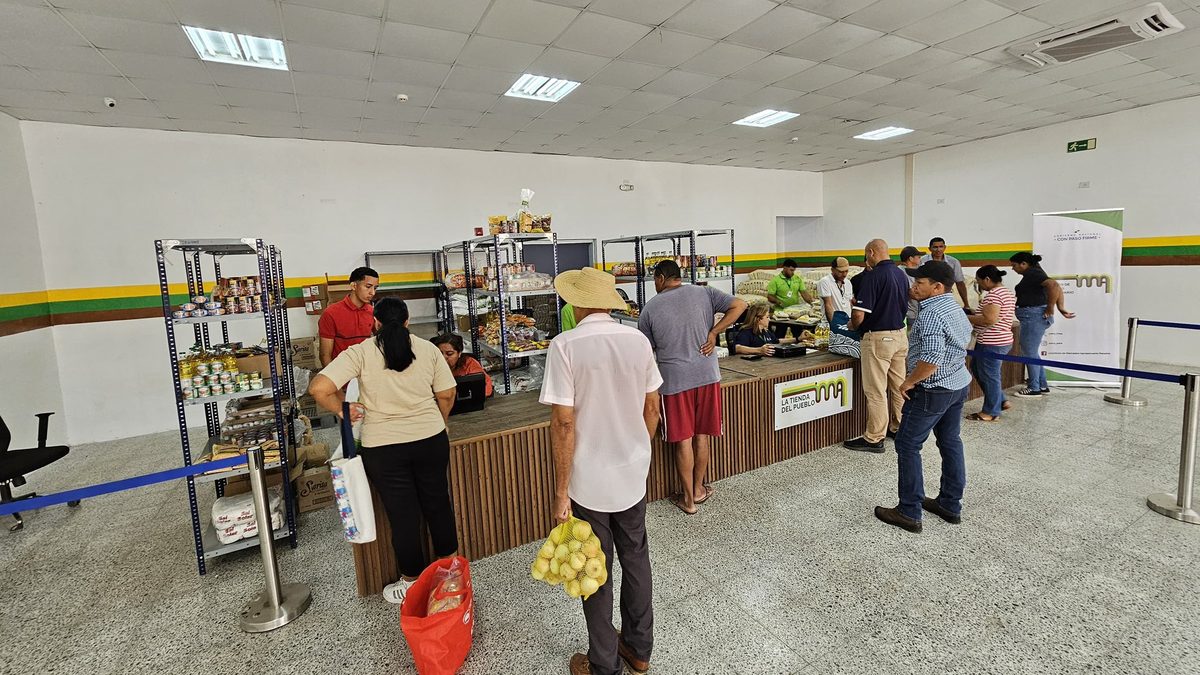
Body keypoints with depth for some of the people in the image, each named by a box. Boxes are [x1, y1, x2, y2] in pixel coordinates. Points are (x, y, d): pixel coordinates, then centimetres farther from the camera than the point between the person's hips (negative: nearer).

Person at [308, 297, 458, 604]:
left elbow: (319, 387, -16)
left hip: (384, 447, -2)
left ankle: (412, 583, 29)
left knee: (403, 515, 11)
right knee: (438, 503, 19)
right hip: (431, 440, 2)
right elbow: (447, 394, 1)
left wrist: (342, 410, 1)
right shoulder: (427, 348, -1)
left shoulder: (360, 352, -8)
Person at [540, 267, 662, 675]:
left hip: (589, 480, -4)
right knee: (636, 560, 22)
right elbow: (652, 408, 3)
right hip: (633, 473, 5)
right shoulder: (638, 340, -4)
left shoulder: (566, 346, -18)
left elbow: (563, 421, -19)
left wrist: (561, 491, -10)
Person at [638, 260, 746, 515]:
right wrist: (713, 332, -3)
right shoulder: (704, 293, 3)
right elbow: (739, 305, -3)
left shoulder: (649, 309, 0)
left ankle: (688, 499, 18)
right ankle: (698, 490, 30)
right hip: (707, 375, 2)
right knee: (702, 436, 15)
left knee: (683, 440, 7)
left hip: (675, 379, -2)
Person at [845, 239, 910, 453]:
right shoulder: (902, 275, 8)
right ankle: (898, 428, 31)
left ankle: (874, 439, 6)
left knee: (876, 391, -2)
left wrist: (853, 326, 1)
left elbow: (859, 315, -22)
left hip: (878, 338, -8)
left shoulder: (874, 276, -17)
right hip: (900, 334, 8)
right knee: (898, 386, 17)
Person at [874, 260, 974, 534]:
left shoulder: (931, 314, -23)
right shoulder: (956, 308, 9)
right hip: (960, 385, 10)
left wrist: (908, 383, -19)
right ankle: (951, 505, 28)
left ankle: (909, 513, 5)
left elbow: (932, 359, -32)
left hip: (933, 391, -10)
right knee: (951, 442, 17)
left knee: (907, 445, -1)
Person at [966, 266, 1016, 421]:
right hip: (1003, 340, 10)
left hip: (991, 343, -10)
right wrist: (975, 315, 13)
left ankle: (991, 412, 13)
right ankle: (1001, 401, 27)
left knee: (989, 375, 1)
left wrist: (968, 318, -13)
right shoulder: (1008, 293, 14)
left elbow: (990, 319, -26)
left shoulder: (993, 295, -18)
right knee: (976, 368, 21)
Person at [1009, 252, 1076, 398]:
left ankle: (1034, 389, 6)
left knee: (1029, 353, -2)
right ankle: (1043, 386, 23)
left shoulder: (1032, 273, -14)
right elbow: (1057, 288, 20)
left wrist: (1050, 309, -19)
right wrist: (1061, 308, 14)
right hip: (1034, 316, 10)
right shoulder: (1033, 273, 16)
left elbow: (1054, 286, -28)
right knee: (1032, 352, 17)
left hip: (1033, 316, -10)